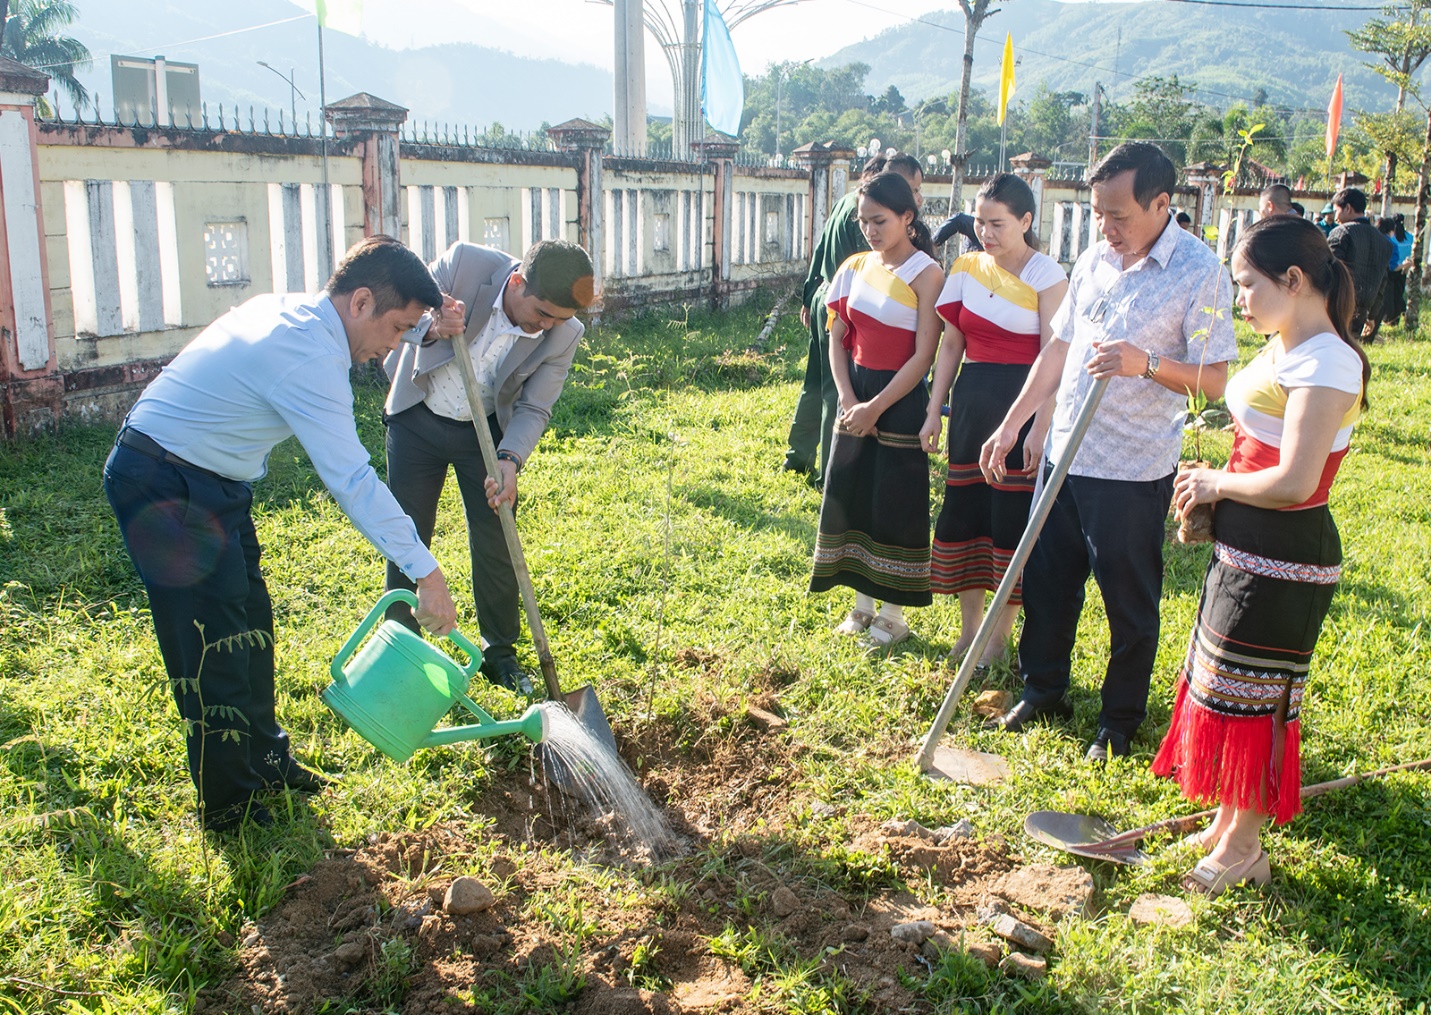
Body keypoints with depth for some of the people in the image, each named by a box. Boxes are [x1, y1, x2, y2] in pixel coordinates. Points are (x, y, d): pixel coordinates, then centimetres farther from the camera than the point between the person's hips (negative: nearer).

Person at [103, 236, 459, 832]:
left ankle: (264, 759, 32)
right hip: (165, 487, -10)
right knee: (212, 644, -2)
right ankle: (228, 806, 12)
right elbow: (352, 482, -29)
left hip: (210, 483, 10)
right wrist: (425, 573, -26)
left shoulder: (285, 311, 1)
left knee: (250, 620, 16)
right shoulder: (310, 357, -27)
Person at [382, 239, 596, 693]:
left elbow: (533, 409, -14)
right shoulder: (464, 263, -25)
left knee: (495, 544, 2)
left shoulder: (563, 335, -20)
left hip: (487, 430, 1)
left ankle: (500, 653, 20)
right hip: (417, 421, 0)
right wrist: (433, 329, -39)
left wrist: (509, 460, -32)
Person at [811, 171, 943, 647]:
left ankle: (893, 612, 14)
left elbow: (924, 356, -14)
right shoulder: (855, 267, 7)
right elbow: (837, 339, 8)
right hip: (857, 395, 6)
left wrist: (875, 408, -16)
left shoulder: (925, 274, -10)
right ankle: (862, 602, 23)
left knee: (894, 504, 0)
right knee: (849, 496, 8)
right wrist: (849, 399, -5)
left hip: (900, 400, -6)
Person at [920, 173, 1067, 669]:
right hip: (972, 400, 5)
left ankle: (1001, 630, 16)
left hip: (1021, 401, -5)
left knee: (1014, 514, 1)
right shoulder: (967, 267, 8)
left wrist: (1040, 428, -19)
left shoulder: (1047, 276, -8)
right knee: (962, 508, 8)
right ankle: (969, 624, 22)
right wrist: (935, 410, 7)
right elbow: (951, 344, 12)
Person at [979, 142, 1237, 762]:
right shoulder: (1095, 259, 7)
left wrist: (1147, 364, -29)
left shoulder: (1199, 271, -12)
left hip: (1134, 469, -6)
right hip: (1065, 452, 6)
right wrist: (1011, 425, 12)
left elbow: (1216, 380, -13)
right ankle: (1043, 691, 36)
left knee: (1129, 601, 7)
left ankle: (1120, 721, 26)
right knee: (1046, 580, 15)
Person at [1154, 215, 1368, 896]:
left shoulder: (1326, 362, -20)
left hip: (1282, 564, -10)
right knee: (1225, 688, 18)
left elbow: (1293, 483, -27)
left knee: (1251, 700, 3)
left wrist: (1217, 484, -11)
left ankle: (1242, 847, 21)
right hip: (1244, 551, 10)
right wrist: (1210, 490, 4)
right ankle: (1226, 825, 34)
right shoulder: (1283, 350, 10)